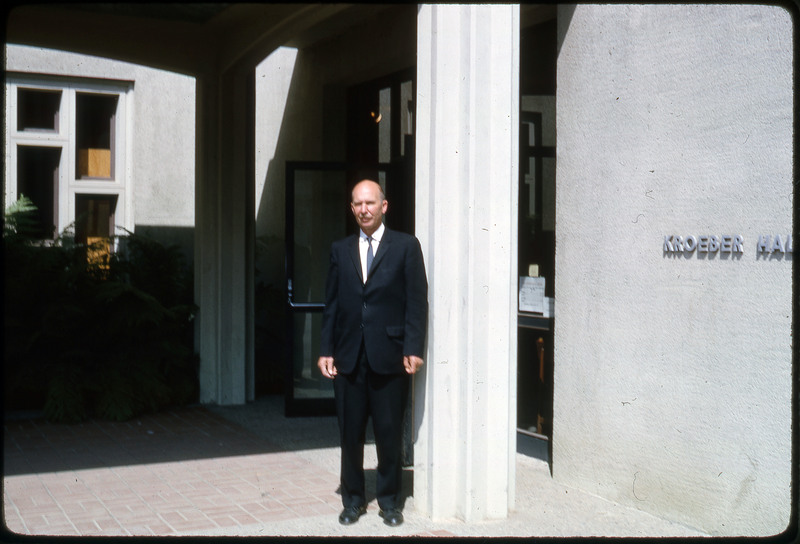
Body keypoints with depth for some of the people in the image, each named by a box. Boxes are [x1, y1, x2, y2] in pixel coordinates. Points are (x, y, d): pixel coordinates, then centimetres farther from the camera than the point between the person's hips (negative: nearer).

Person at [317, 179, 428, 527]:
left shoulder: (406, 247, 2)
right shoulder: (340, 250, 12)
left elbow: (417, 301, -2)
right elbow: (331, 303, 11)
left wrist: (413, 348, -10)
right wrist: (325, 350, 3)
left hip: (389, 356, -3)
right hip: (348, 357, 3)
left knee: (390, 432, 4)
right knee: (350, 432, 8)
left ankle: (389, 499, 19)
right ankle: (353, 499, 21)